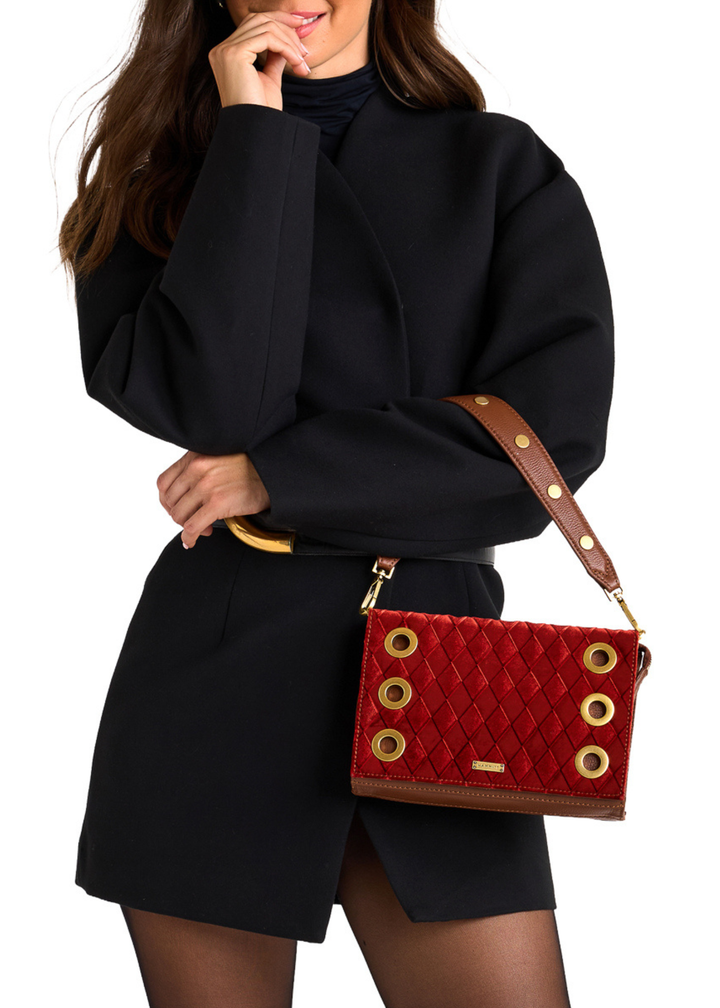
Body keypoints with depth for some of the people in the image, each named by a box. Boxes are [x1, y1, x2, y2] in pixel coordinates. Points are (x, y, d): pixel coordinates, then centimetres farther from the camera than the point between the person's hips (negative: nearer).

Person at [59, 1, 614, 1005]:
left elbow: (555, 429, -7)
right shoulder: (161, 179, 9)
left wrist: (276, 477, -8)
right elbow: (200, 399, -11)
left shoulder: (505, 168, 8)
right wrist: (253, 135, -8)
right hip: (217, 674, 0)